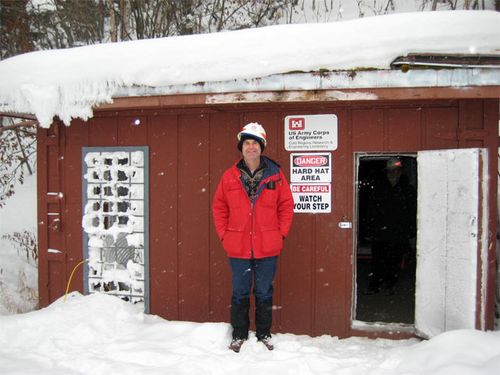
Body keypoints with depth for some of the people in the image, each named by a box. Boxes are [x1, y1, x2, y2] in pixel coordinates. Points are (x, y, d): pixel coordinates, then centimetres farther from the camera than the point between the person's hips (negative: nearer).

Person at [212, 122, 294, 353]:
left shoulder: (275, 174, -2)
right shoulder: (230, 176, -1)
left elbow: (286, 205, 2)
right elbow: (219, 207, 5)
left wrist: (281, 234, -2)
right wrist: (224, 235, 0)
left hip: (267, 248, 0)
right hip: (238, 247, 1)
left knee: (264, 293, 13)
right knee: (240, 293, 12)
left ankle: (264, 335, 28)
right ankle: (239, 335, 27)